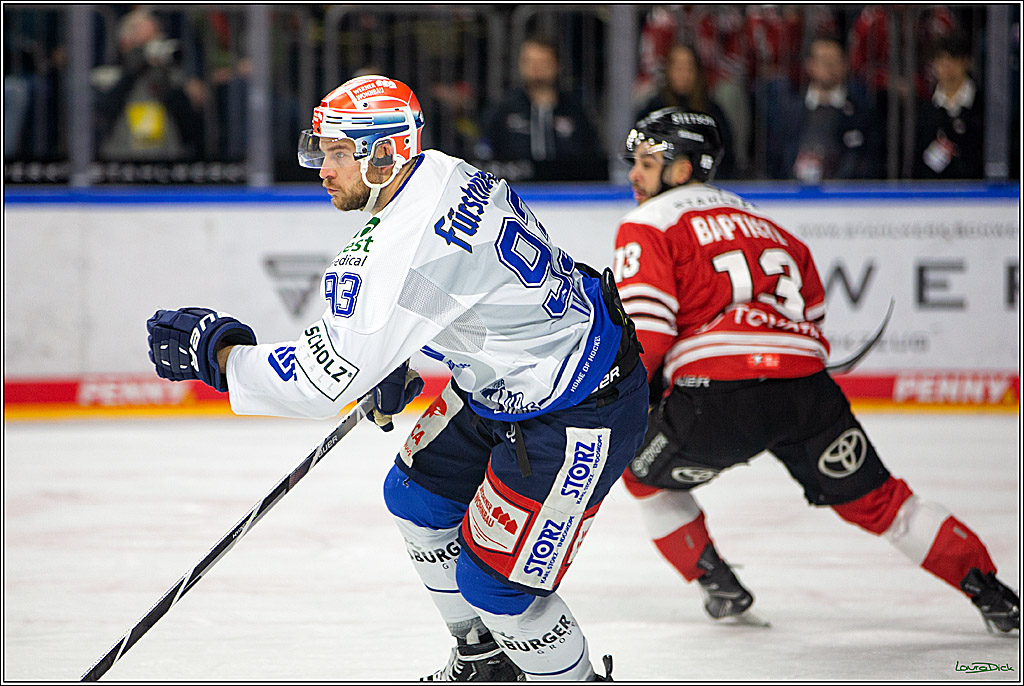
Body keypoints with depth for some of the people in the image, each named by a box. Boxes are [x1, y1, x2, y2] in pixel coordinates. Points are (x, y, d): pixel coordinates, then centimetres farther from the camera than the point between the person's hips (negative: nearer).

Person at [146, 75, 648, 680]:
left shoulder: (406, 247, -32)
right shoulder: (438, 173, -2)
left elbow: (326, 377, -31)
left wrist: (218, 350, -21)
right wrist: (390, 367, 24)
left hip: (577, 418, -11)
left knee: (494, 582, -8)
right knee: (416, 495, 20)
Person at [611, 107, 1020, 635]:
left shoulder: (646, 228, 8)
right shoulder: (755, 220, 30)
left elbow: (644, 327, -6)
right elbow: (812, 306, 34)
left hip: (718, 395, -5)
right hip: (806, 384, 5)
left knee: (647, 476, 22)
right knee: (876, 500, 15)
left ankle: (719, 585, 20)